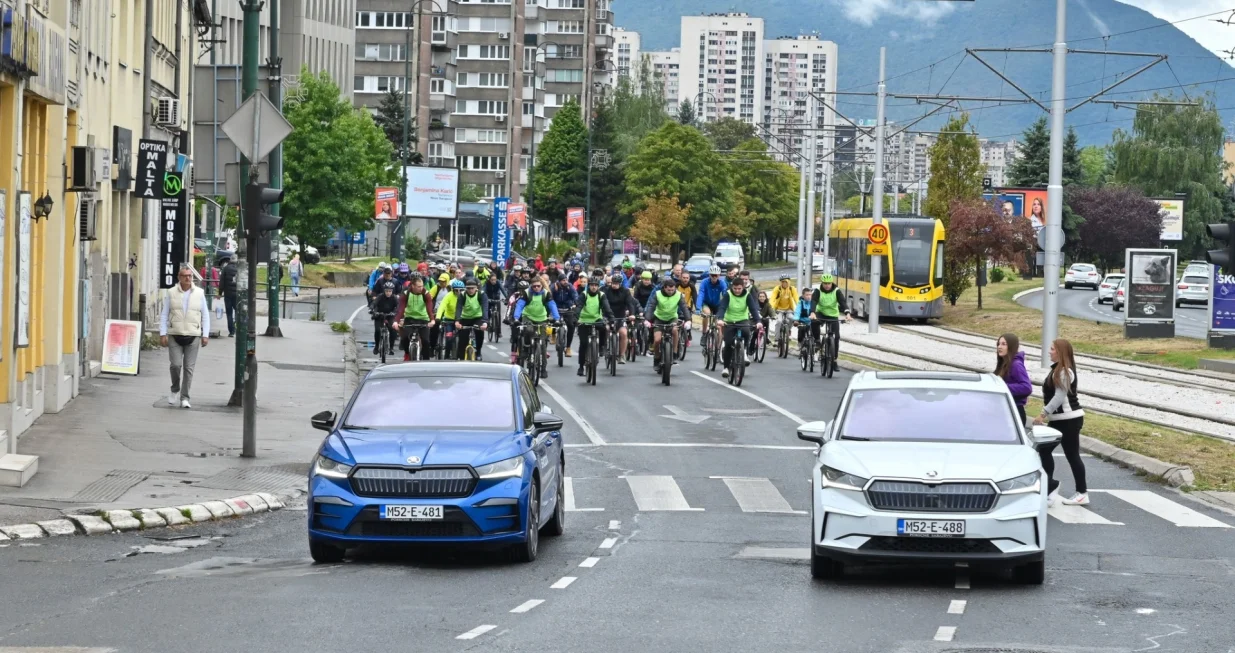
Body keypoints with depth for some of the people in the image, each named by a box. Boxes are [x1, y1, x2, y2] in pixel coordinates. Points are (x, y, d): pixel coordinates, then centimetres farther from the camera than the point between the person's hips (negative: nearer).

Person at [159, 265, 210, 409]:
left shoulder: (199, 293, 6)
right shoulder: (171, 293, 4)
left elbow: (205, 316, 9)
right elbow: (164, 315, 6)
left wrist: (205, 335, 3)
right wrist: (162, 334, -2)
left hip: (192, 337, 1)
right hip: (175, 336, -1)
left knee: (189, 368, -1)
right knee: (176, 365, -9)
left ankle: (184, 398, 6)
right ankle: (175, 390, 16)